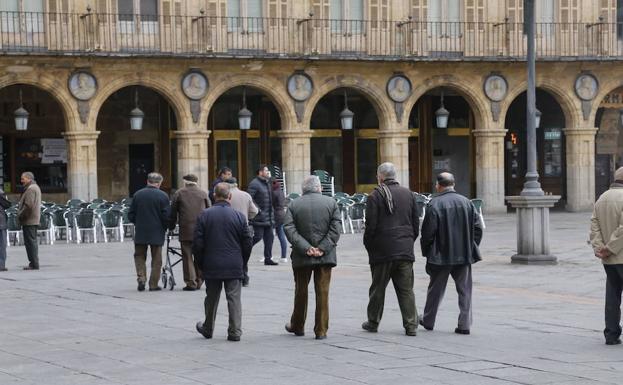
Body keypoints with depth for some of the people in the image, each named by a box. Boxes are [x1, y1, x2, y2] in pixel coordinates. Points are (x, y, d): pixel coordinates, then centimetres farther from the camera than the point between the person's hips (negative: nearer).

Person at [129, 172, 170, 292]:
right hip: (157, 233, -2)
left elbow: (131, 215, 1)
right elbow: (166, 216, -11)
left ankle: (141, 278, -2)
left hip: (140, 232, 2)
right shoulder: (163, 196, -9)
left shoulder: (137, 194, -1)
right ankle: (153, 284, 8)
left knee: (140, 256, 15)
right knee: (156, 260, 7)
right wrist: (164, 228, 7)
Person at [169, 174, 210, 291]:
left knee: (187, 256, 0)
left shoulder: (179, 193, 5)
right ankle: (199, 281, 12)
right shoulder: (203, 194, 9)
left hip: (186, 230, -2)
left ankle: (191, 283, -5)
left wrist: (171, 227, 18)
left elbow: (173, 213, 6)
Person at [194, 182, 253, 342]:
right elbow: (248, 243, -1)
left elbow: (197, 243, -5)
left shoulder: (204, 215, -5)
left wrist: (201, 263, 8)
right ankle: (235, 332, 0)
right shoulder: (239, 216, -4)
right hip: (234, 267, -1)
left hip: (211, 266, 1)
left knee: (211, 298, 14)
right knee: (234, 298, 4)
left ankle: (208, 329, 29)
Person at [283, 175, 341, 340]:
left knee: (301, 291, 14)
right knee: (322, 292, 3)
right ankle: (321, 330, 2)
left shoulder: (294, 205, 0)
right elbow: (335, 229, -7)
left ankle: (297, 326, 27)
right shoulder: (331, 203, 1)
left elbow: (289, 229, -10)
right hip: (325, 257, 0)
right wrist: (322, 248, -11)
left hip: (302, 257, 0)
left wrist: (305, 248, -13)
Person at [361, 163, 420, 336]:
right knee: (406, 289, 5)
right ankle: (411, 325, 1)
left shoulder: (375, 196, -8)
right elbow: (416, 223, 11)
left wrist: (368, 247, 3)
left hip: (382, 250, -4)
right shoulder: (408, 194, 8)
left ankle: (373, 322, 19)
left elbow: (371, 226, -10)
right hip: (405, 250, 4)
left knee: (378, 288, 9)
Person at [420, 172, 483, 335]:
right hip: (464, 255, 3)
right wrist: (471, 248, 12)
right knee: (464, 290, 6)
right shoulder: (466, 202, 3)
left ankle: (428, 321, 25)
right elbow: (478, 227, 4)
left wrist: (426, 251, 2)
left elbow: (428, 231, -12)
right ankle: (464, 325, 2)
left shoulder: (434, 204, -11)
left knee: (436, 289, 12)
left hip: (441, 255, -3)